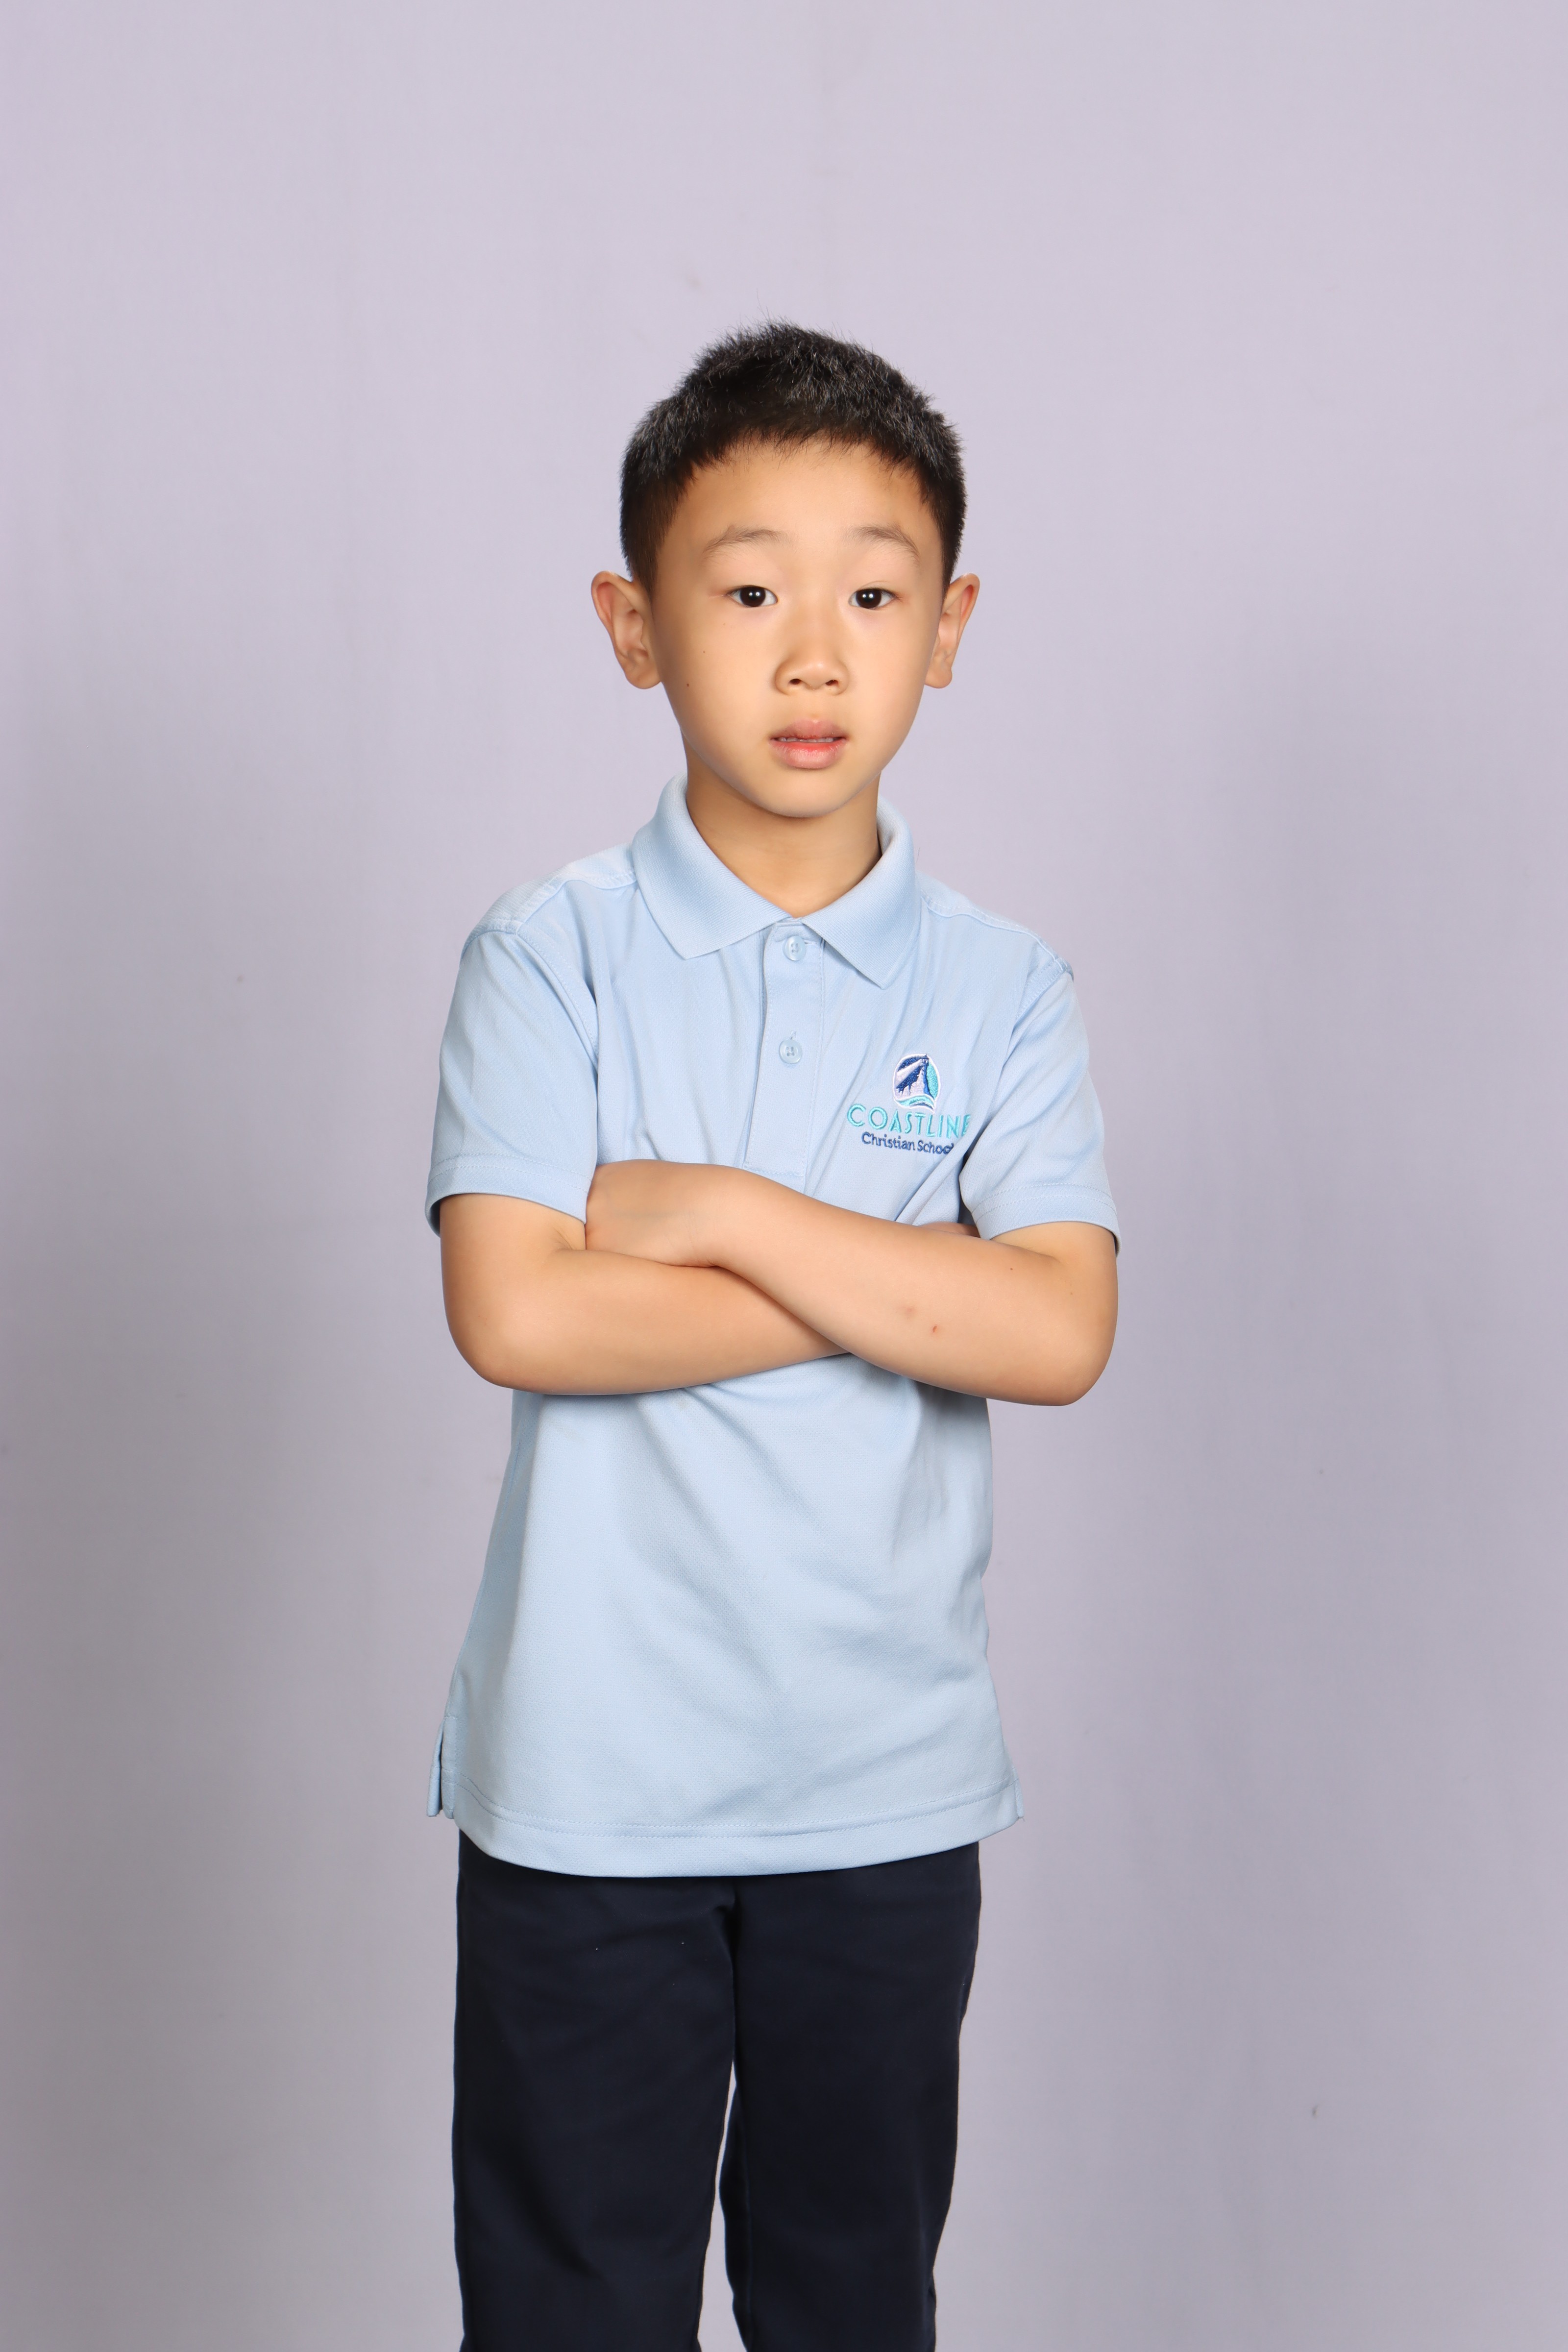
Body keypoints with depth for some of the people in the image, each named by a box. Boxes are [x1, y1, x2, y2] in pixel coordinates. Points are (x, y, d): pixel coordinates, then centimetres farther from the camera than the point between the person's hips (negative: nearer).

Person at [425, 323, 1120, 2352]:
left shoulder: (998, 994, -1)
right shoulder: (551, 959, -7)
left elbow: (1056, 1334, -14)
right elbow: (516, 1313, -19)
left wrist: (718, 1210, -18)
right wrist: (900, 1282, -15)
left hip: (889, 1781, 2)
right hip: (588, 1779, -2)